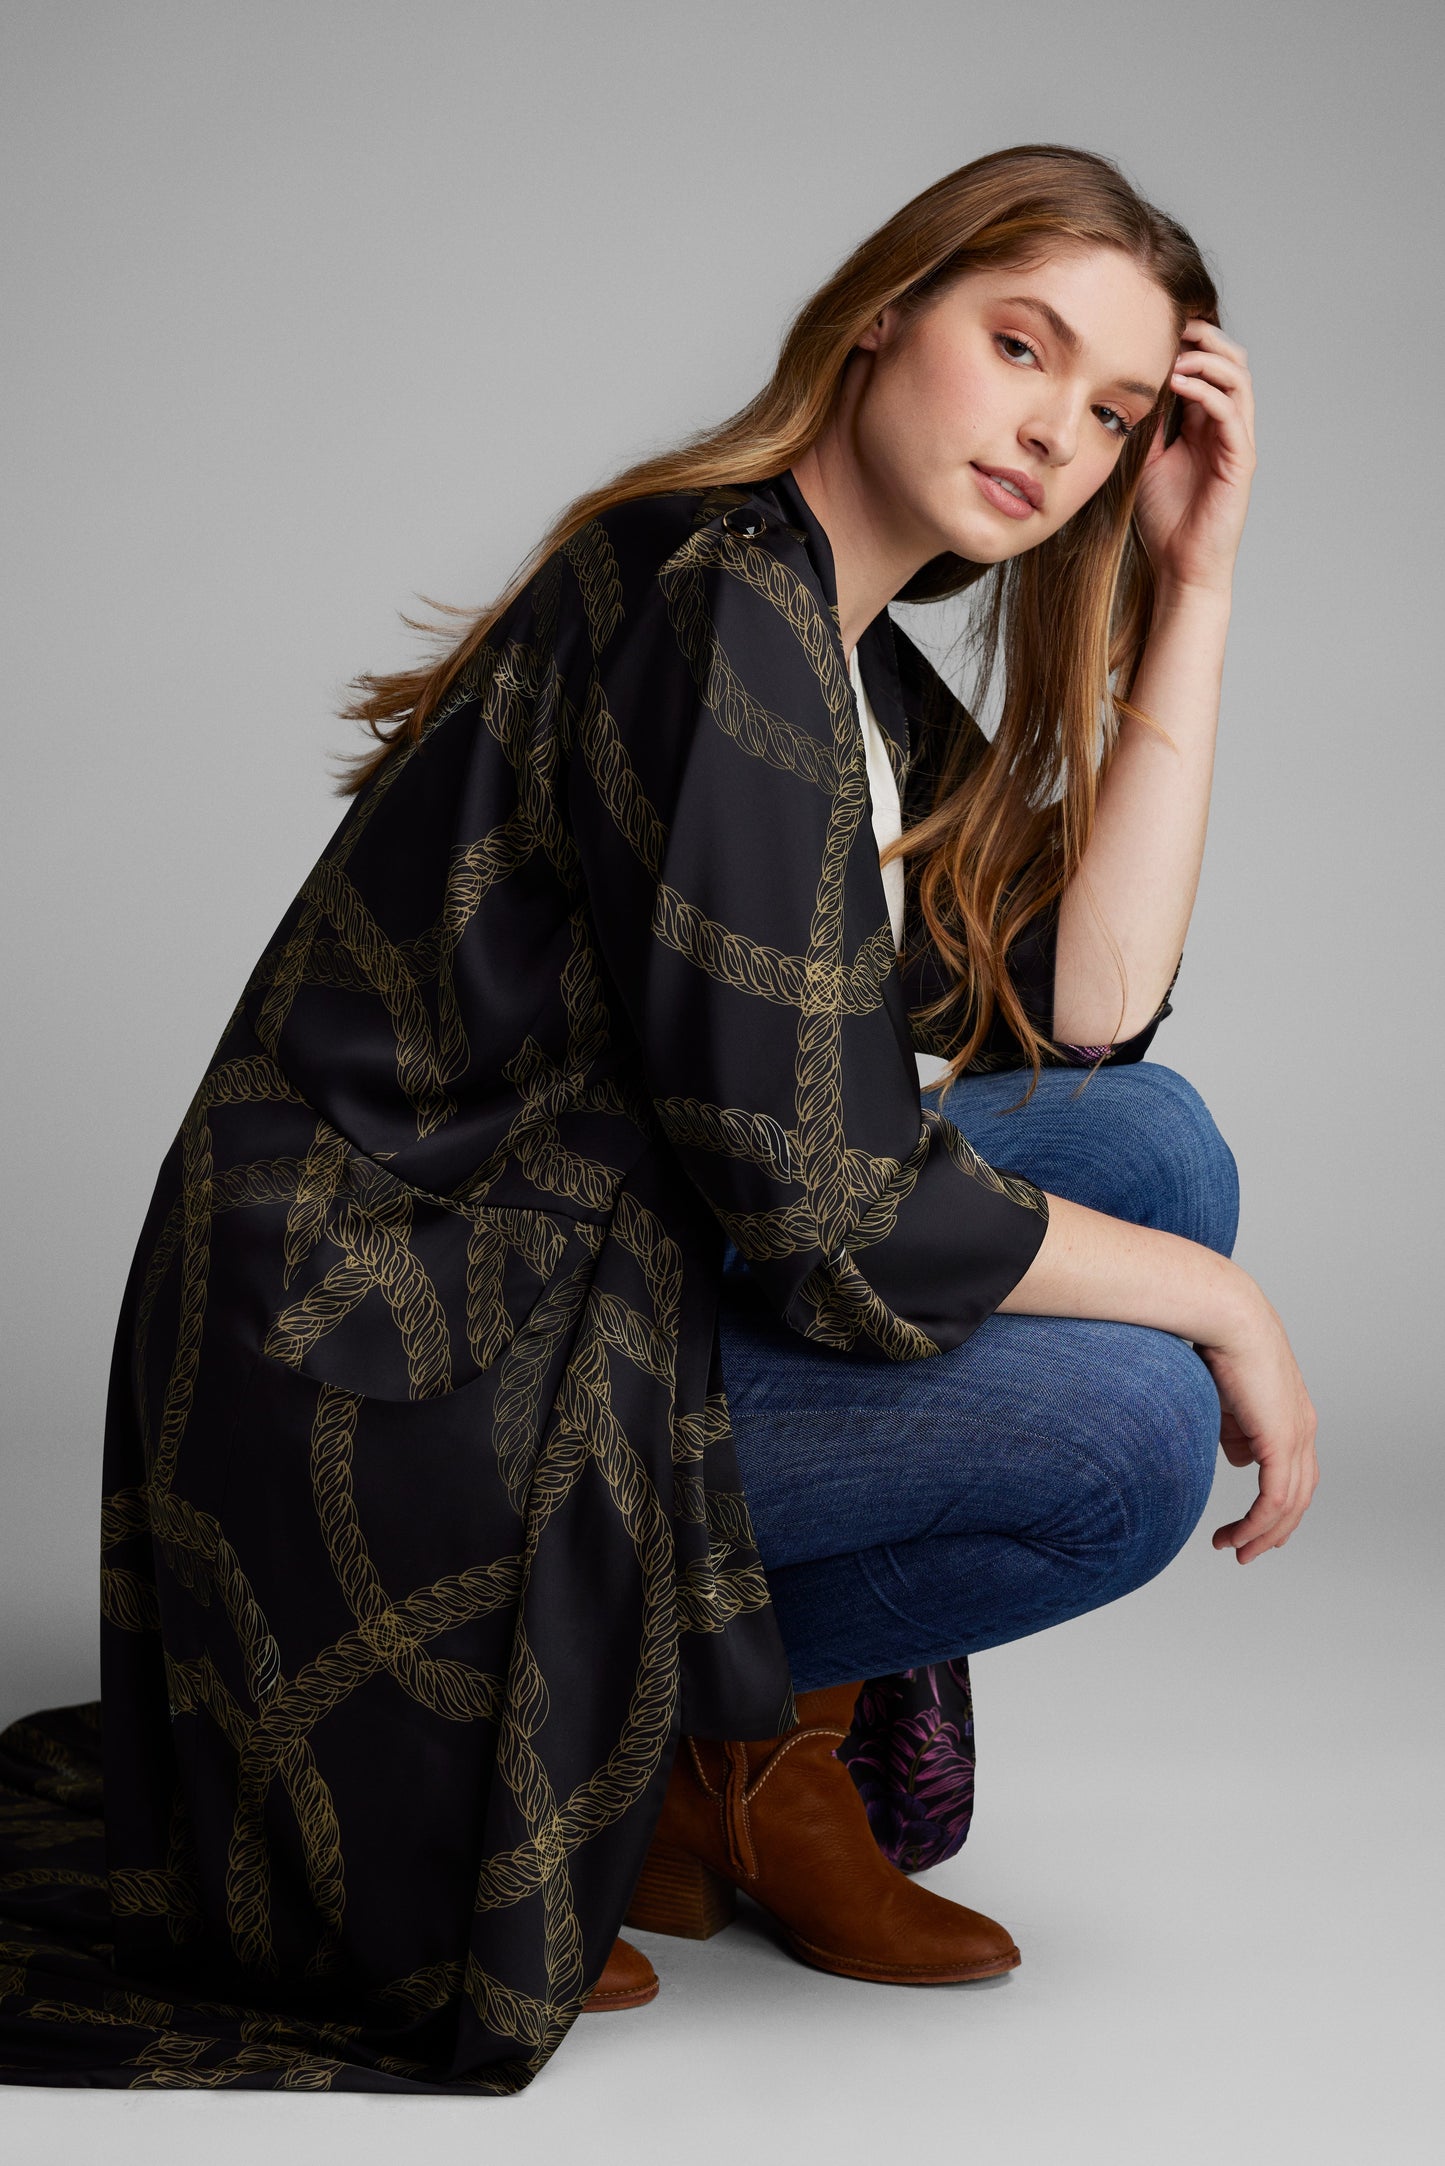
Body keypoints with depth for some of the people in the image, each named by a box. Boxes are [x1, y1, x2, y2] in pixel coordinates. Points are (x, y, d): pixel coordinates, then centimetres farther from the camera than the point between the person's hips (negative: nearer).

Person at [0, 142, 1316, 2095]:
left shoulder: (872, 687, 12)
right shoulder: (717, 601, -19)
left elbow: (1087, 1017, -1)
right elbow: (825, 1211, -23)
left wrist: (1195, 590, 0)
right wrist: (1218, 1298, -10)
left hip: (595, 1277, 10)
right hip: (383, 1369, -9)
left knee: (1154, 1149, 2)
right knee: (1126, 1425, -18)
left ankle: (777, 1740, 6)